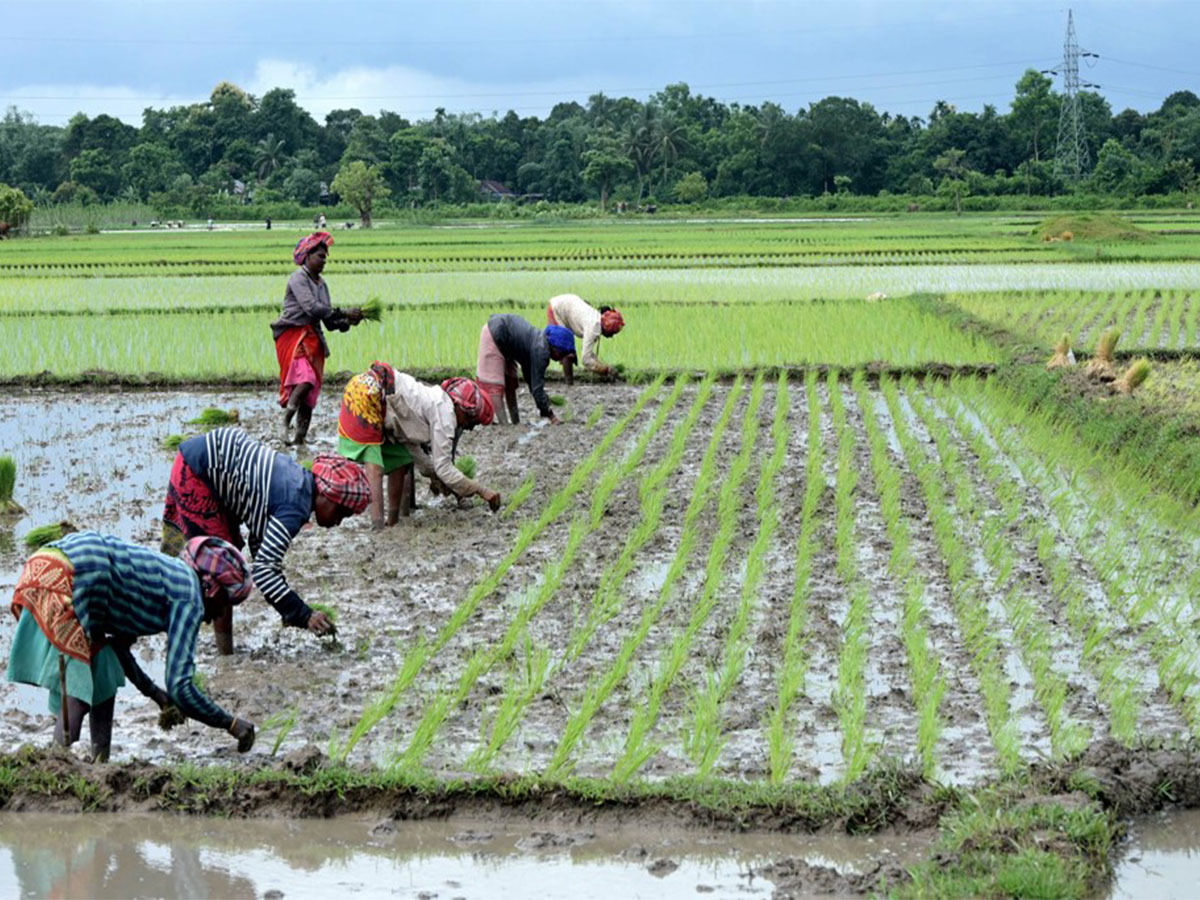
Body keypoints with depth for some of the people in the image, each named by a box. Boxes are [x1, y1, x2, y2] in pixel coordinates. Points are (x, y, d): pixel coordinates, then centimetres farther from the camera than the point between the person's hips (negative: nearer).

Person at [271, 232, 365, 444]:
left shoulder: (321, 283, 18)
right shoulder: (298, 279, -7)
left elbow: (329, 321, 15)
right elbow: (311, 307, -21)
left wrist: (347, 322, -5)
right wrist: (344, 313, -20)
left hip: (313, 338, 7)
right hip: (293, 336, -7)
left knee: (311, 391, 0)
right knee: (305, 380, -26)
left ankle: (301, 436, 1)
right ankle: (285, 423, -17)